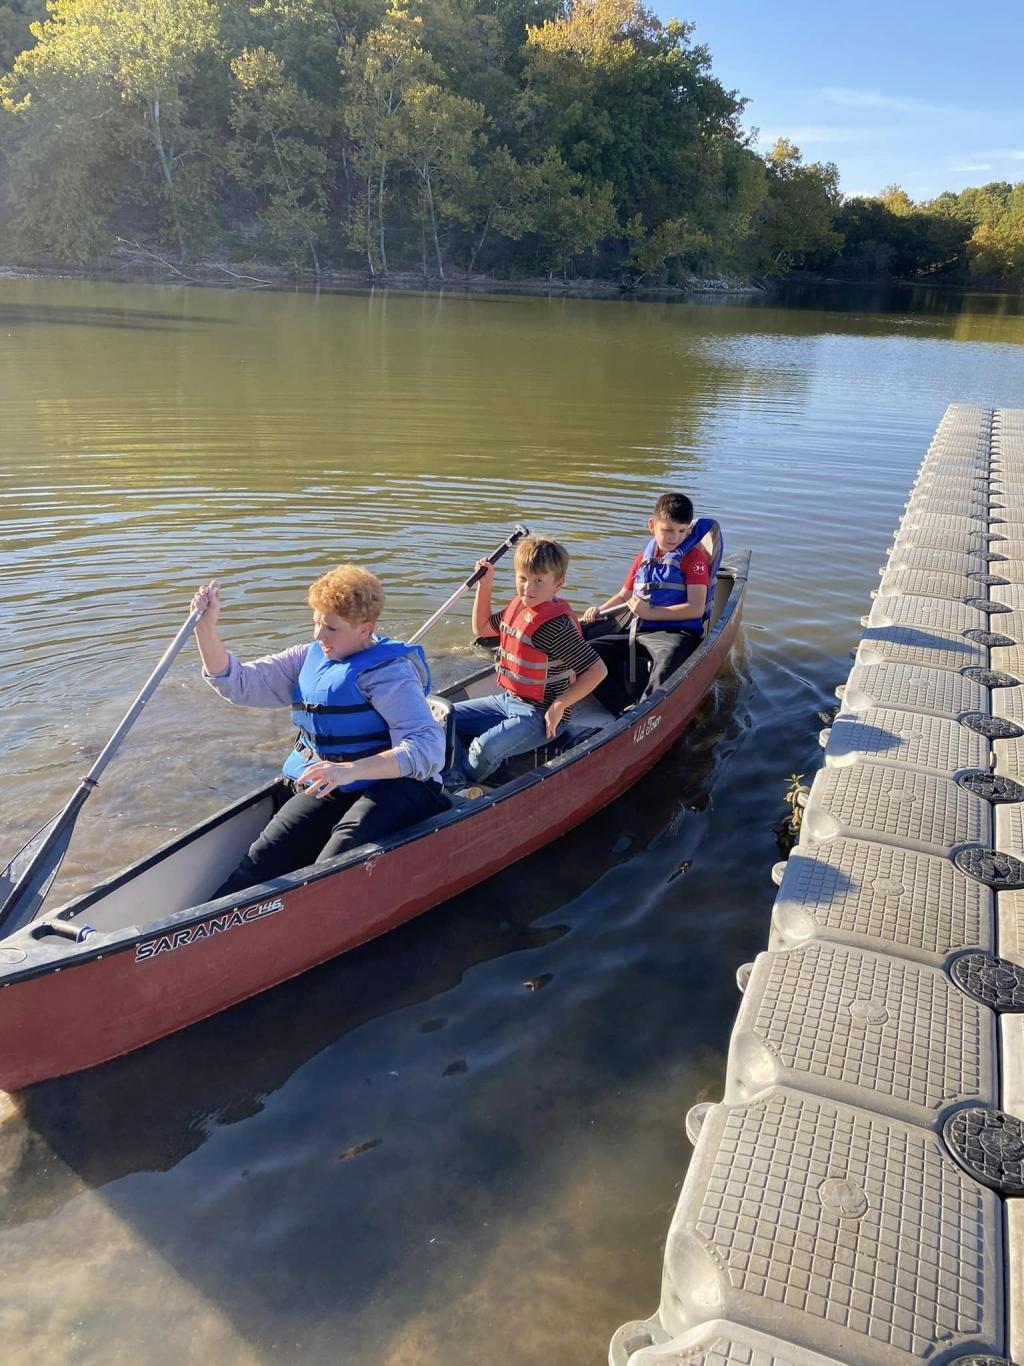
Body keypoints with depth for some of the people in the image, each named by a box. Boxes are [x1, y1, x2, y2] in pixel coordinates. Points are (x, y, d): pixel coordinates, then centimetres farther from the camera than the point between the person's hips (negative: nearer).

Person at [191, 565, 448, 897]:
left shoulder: (387, 671, -12)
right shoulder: (309, 658, 12)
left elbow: (428, 746, -23)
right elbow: (240, 684, 9)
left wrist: (351, 769, -36)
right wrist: (205, 627, -6)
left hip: (394, 784, -6)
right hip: (328, 788, 6)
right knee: (265, 857, -17)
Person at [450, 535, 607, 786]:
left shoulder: (558, 626, -24)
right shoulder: (517, 606, 2)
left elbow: (597, 670, -23)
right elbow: (482, 628, 21)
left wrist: (559, 705, -22)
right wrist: (485, 584, 9)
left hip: (540, 715, -9)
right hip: (507, 700, 9)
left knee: (486, 747, -28)